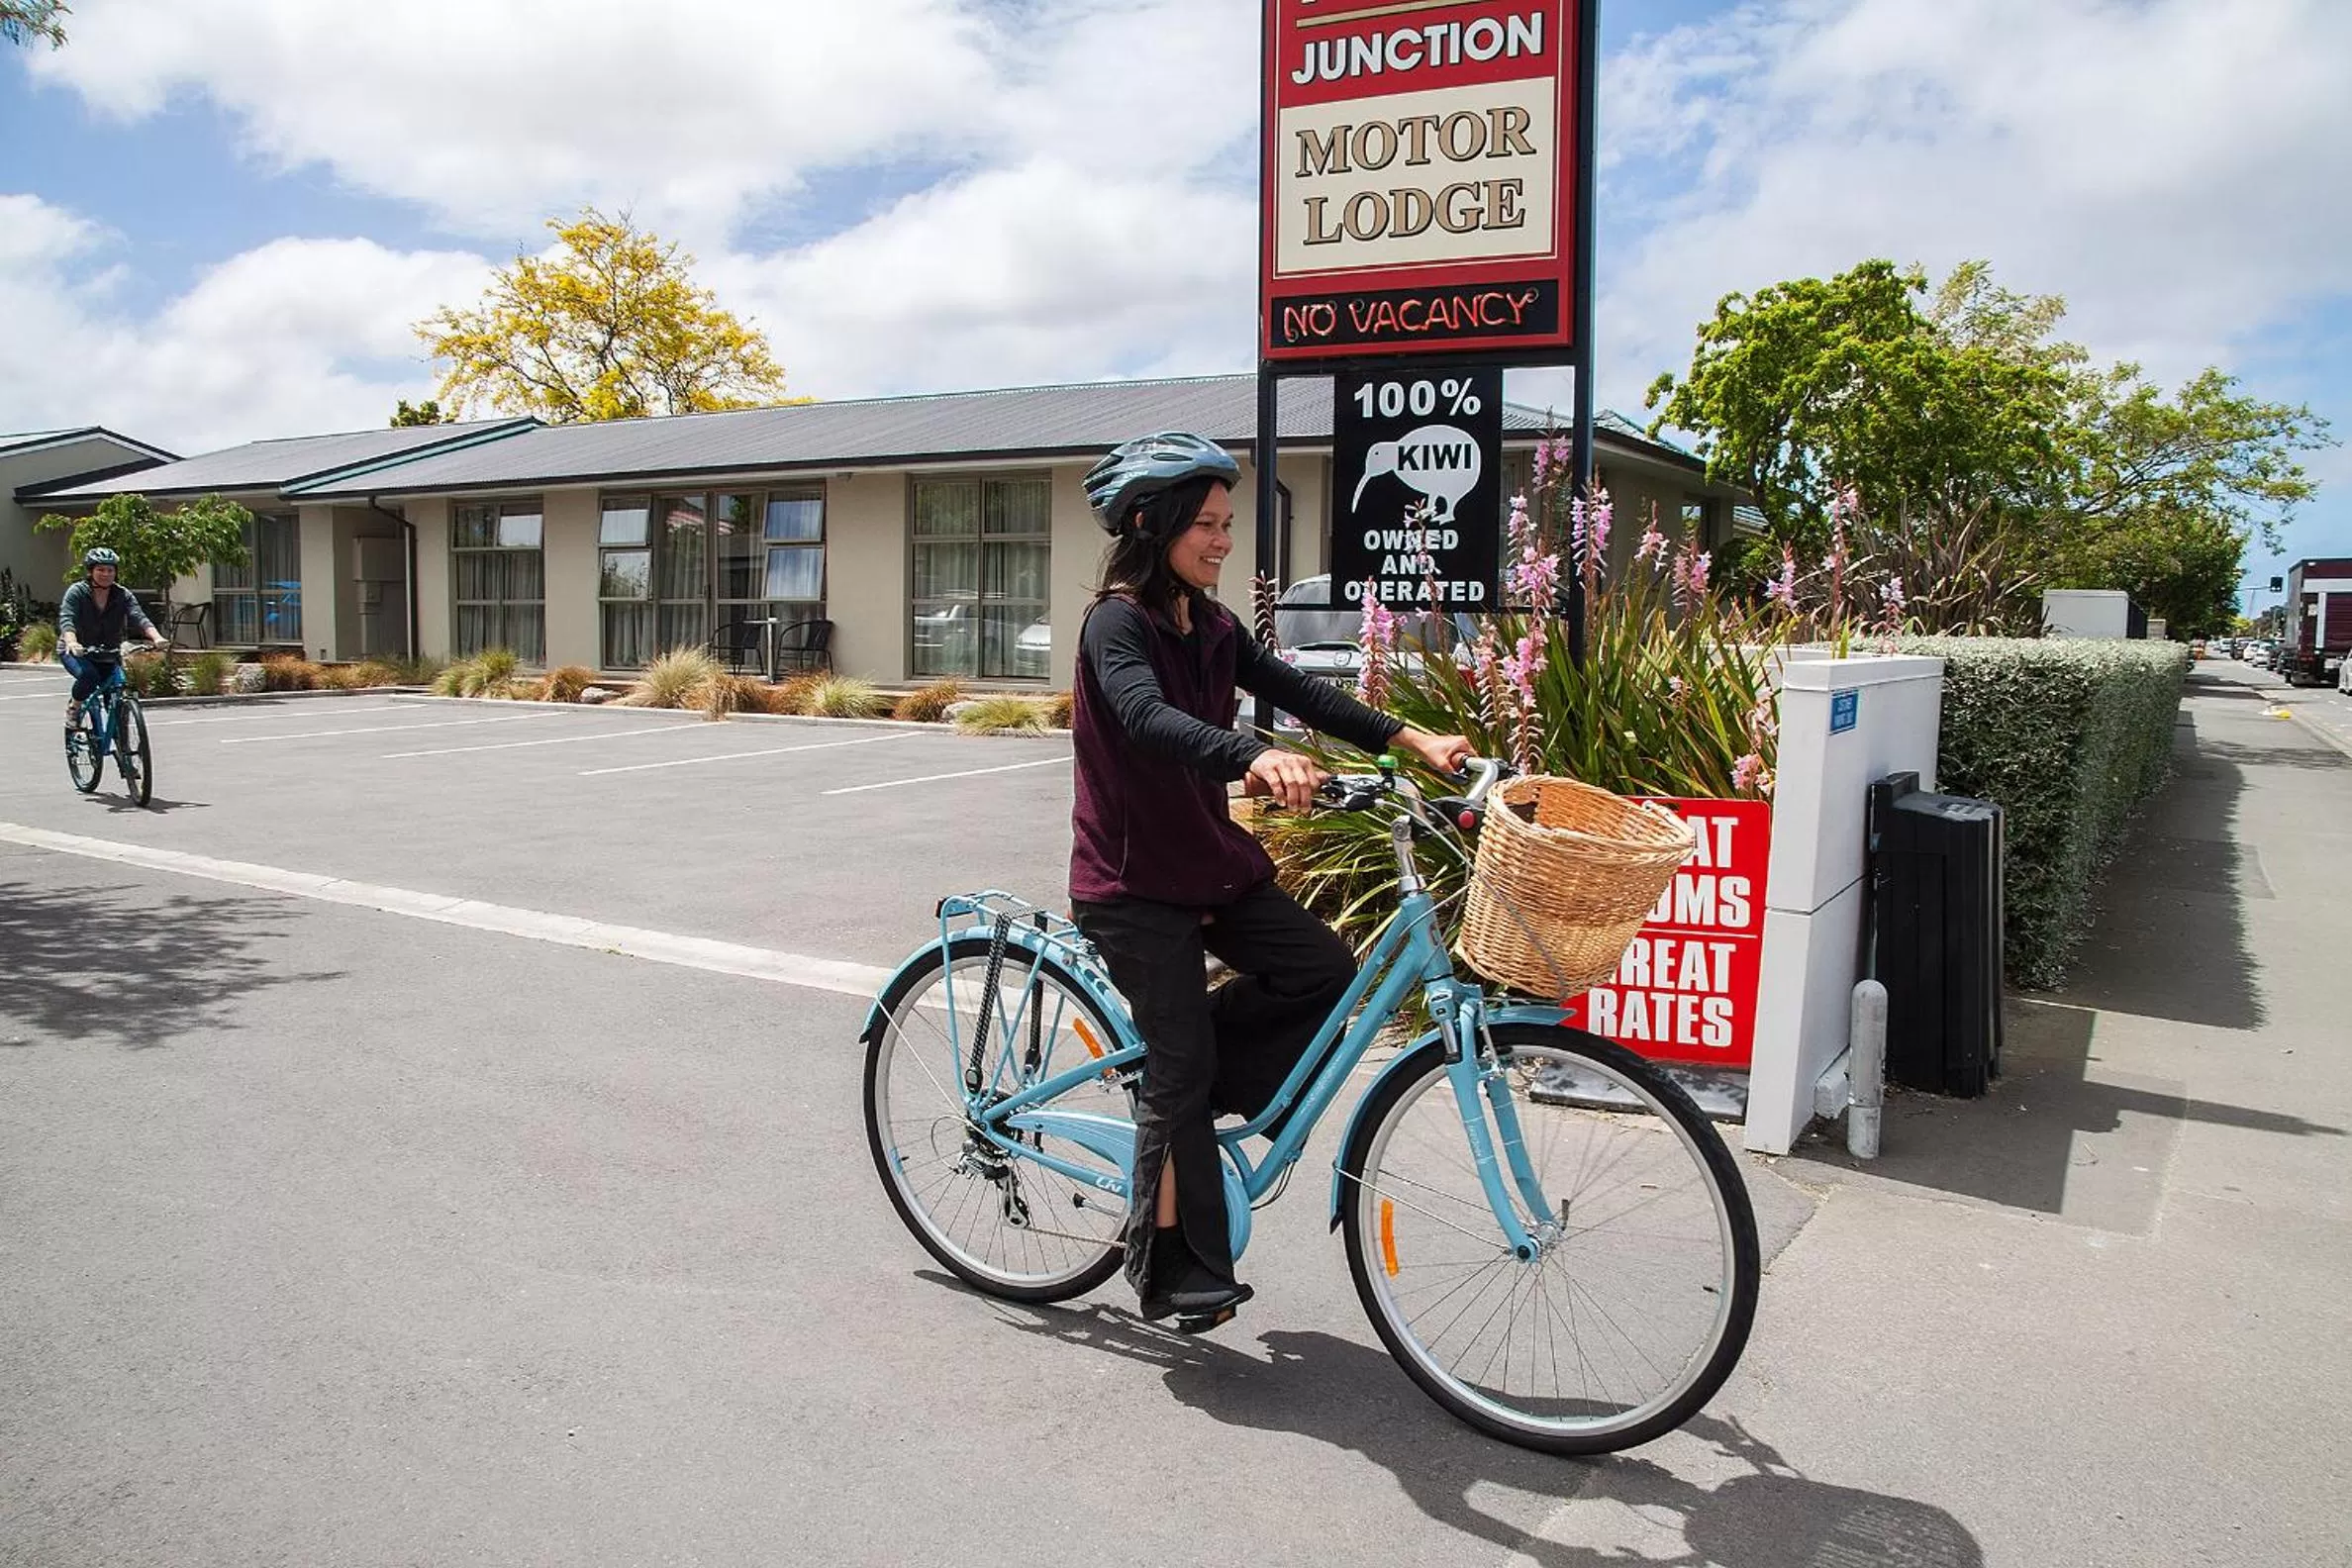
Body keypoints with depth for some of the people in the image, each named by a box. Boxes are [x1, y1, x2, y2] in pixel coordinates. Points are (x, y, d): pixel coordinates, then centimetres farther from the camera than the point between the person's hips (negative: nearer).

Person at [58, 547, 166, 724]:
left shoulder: (123, 595, -5)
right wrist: (71, 642, -46)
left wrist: (156, 637, -41)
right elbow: (66, 620, -25)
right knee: (89, 675, -33)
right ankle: (73, 707, -3)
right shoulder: (77, 592, -11)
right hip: (76, 651, -3)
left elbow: (139, 617, -20)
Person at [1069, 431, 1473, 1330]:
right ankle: (1173, 1273, 12)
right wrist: (1256, 758, -53)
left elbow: (1294, 691, 3)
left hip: (1209, 860, 8)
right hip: (1133, 882, -7)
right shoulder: (1115, 623, -17)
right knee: (1181, 1067, -5)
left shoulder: (1209, 626, 8)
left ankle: (1178, 1107, 13)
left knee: (1324, 969, -7)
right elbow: (1147, 718, -35)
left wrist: (1414, 740, -8)